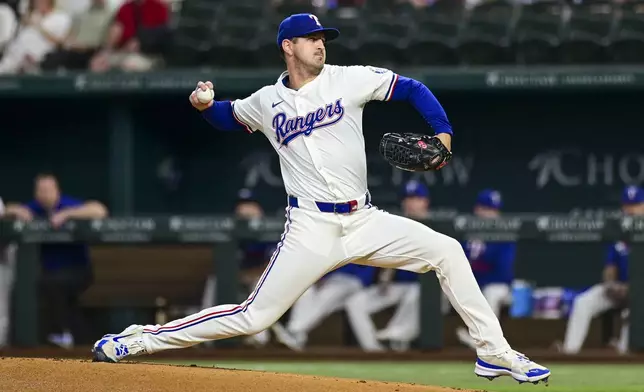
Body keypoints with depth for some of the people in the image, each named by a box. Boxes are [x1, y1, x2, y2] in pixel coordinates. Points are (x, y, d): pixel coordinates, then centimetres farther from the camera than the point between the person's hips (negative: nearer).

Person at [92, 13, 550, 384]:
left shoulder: (348, 80, 2)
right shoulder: (266, 102, 5)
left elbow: (413, 89, 6)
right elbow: (231, 116, 26)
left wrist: (443, 134, -8)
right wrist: (206, 105, 3)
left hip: (365, 222, 2)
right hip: (311, 229, -2)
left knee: (446, 251, -11)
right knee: (254, 316, -8)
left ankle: (494, 352, -2)